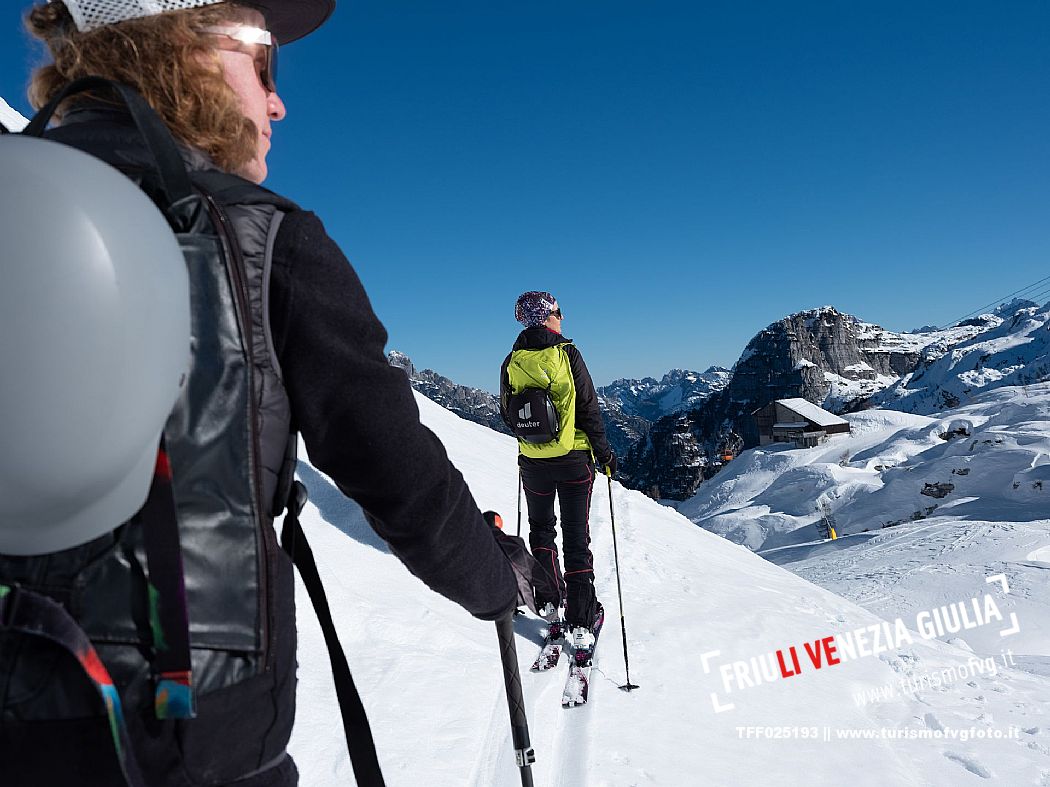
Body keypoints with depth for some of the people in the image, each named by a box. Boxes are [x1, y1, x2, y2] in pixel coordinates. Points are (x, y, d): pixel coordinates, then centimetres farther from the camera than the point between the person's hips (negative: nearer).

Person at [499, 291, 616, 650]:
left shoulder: (511, 362, -2)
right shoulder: (567, 354, -11)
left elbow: (507, 415, 7)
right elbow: (589, 408, -10)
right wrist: (604, 452, 1)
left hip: (533, 462, 3)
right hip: (574, 459, -2)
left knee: (542, 529, 22)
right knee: (576, 537, 4)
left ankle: (550, 599, 23)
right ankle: (582, 621, 5)